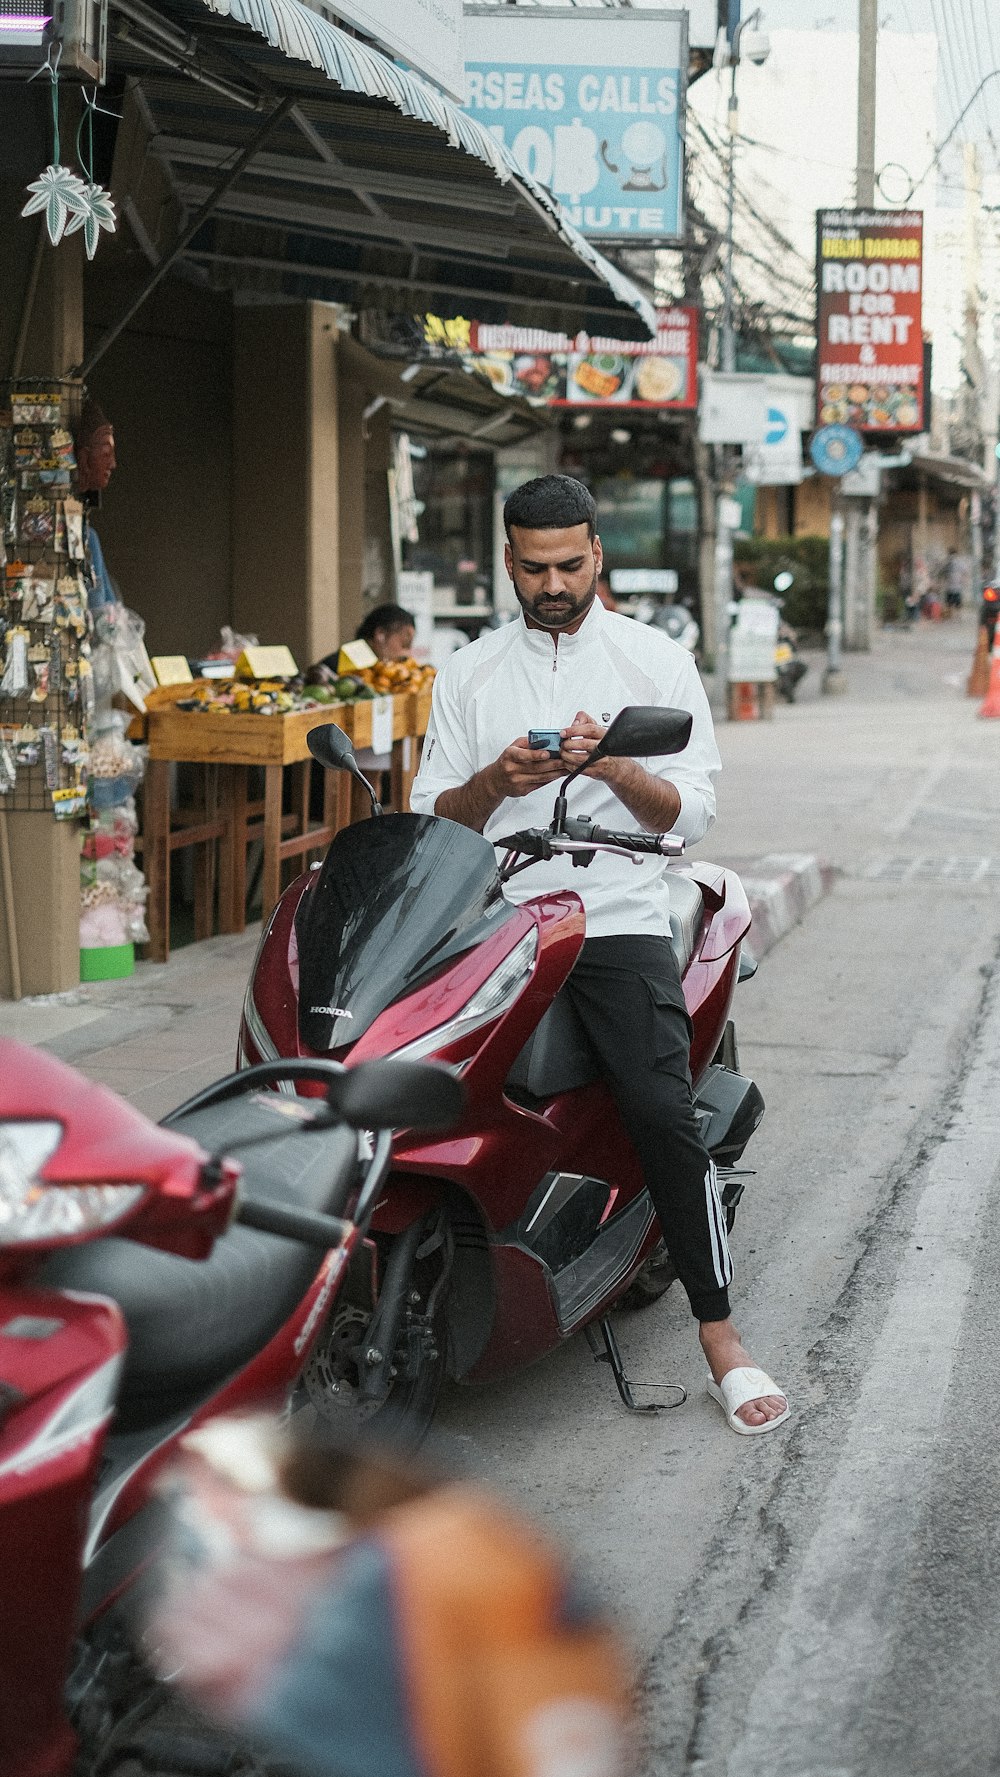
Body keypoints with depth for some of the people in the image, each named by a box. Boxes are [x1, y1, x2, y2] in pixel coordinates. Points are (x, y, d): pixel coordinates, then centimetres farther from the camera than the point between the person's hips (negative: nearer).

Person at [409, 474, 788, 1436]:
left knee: (662, 1110, -20)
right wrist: (496, 781, -7)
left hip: (617, 920, -2)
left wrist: (611, 764, -14)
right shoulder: (467, 673, 16)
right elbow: (431, 817, 14)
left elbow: (691, 809, 5)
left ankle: (719, 1332, -13)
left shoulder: (658, 661, 10)